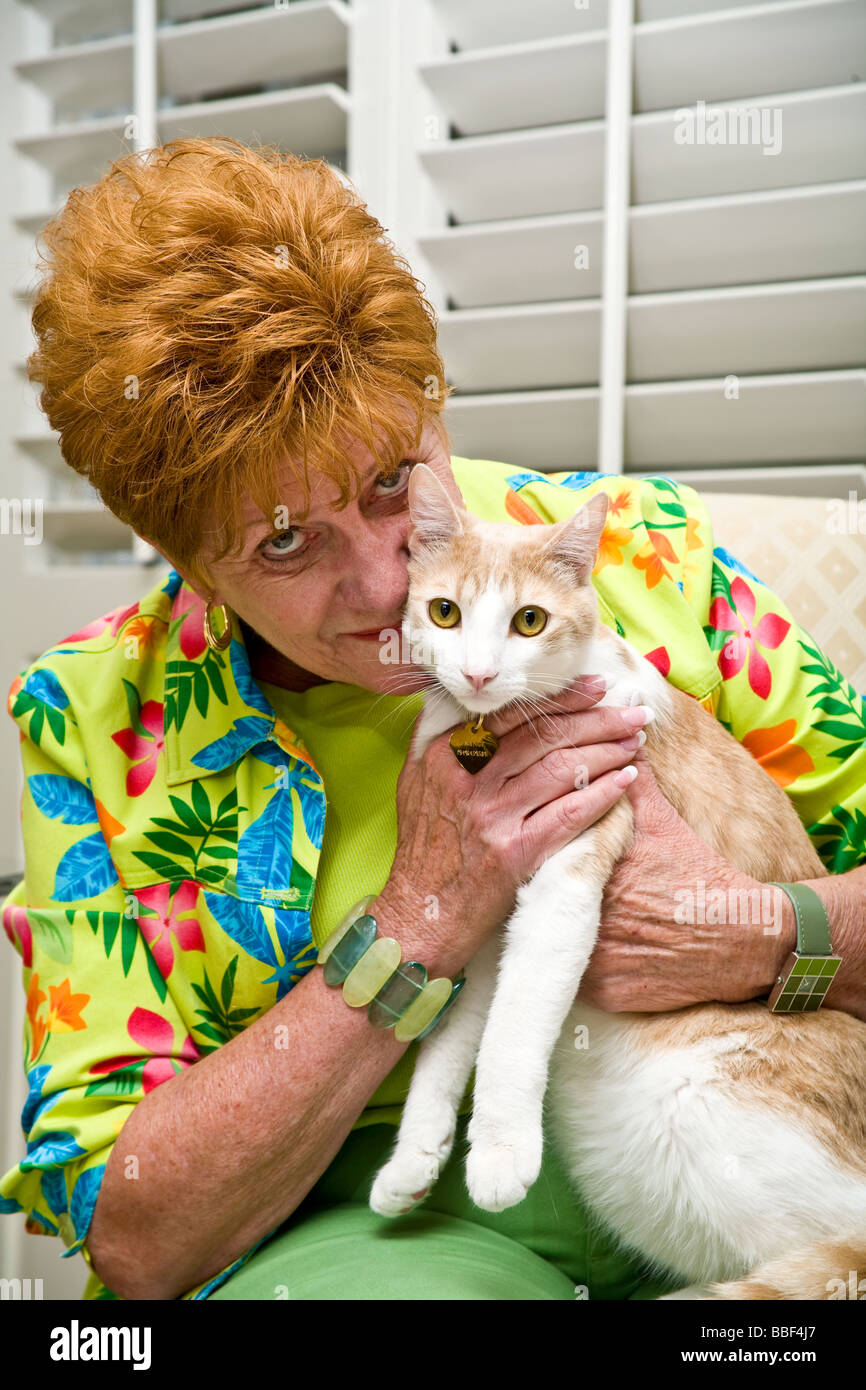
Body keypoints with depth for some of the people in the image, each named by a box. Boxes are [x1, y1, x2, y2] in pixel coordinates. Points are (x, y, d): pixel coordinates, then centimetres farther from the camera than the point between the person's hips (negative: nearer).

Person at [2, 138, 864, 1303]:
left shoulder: (641, 551, -4)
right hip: (374, 1217, -3)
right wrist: (419, 925, -20)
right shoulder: (94, 724, -7)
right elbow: (131, 1238, -9)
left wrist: (762, 936, -20)